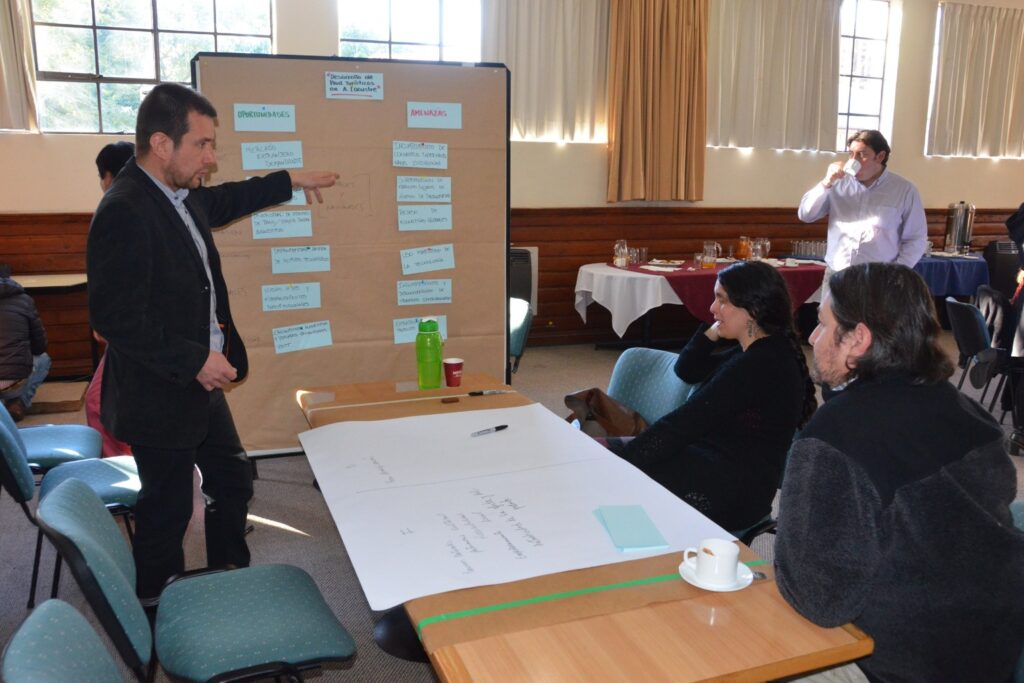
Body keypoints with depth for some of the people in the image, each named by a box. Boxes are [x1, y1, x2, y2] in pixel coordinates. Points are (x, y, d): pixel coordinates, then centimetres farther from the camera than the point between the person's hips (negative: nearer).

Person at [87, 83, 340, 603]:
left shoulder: (179, 196, 3)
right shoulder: (124, 212, -25)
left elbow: (220, 202, 26)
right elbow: (115, 316, -27)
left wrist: (289, 181, 29)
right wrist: (195, 360, -25)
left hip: (199, 383, 9)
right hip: (159, 397, -9)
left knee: (232, 481, 21)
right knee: (168, 506, 7)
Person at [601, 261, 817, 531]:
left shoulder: (760, 364, -22)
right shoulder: (761, 351, 9)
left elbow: (684, 422, -22)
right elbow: (686, 370, 19)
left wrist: (621, 455, -18)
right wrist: (714, 332, 3)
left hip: (730, 493, -10)